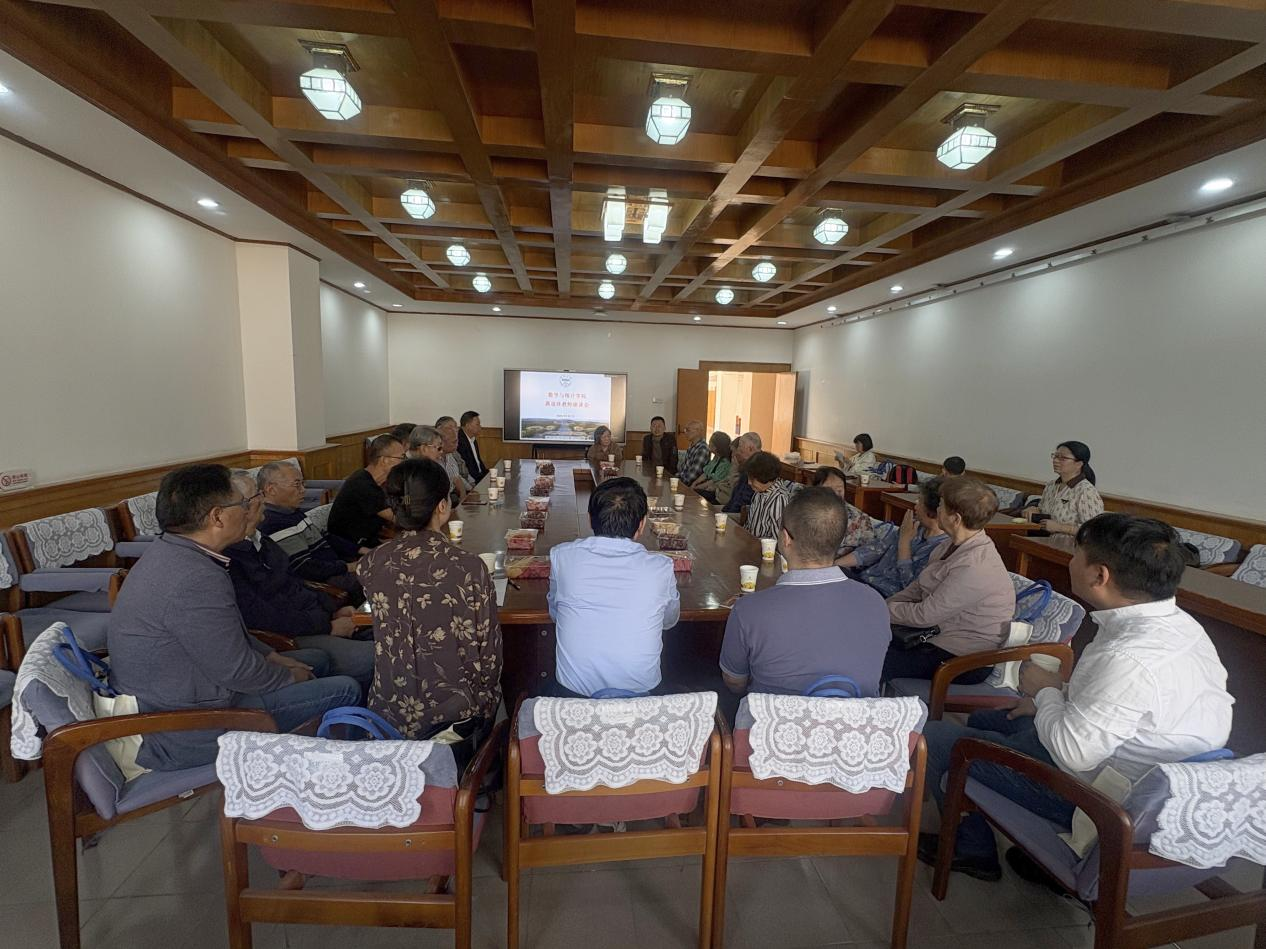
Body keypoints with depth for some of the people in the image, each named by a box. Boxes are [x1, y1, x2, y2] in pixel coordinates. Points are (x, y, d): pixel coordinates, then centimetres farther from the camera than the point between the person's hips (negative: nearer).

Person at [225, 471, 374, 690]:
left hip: (316, 618, 10)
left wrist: (335, 610, 8)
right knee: (369, 658, -24)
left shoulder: (259, 540, 13)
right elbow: (261, 617, -22)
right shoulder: (227, 558, -18)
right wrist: (329, 627, -17)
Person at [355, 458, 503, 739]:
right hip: (457, 715, -3)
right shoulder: (469, 568, -23)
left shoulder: (369, 565, -12)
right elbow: (489, 652, -11)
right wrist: (486, 706, 8)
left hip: (390, 714, 3)